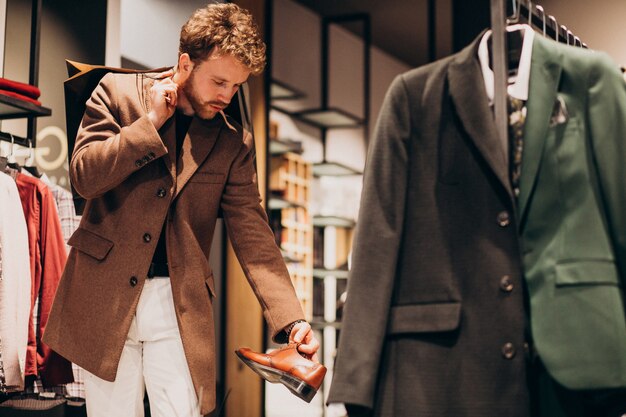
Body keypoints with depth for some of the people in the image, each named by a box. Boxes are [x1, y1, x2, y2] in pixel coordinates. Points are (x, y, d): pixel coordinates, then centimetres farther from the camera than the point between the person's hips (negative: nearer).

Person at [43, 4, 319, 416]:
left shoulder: (234, 142, 5)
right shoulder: (118, 91, 3)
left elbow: (252, 234, -1)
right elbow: (84, 174, -7)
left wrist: (291, 321, -12)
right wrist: (151, 122, -11)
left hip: (181, 308, 1)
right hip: (106, 297, -1)